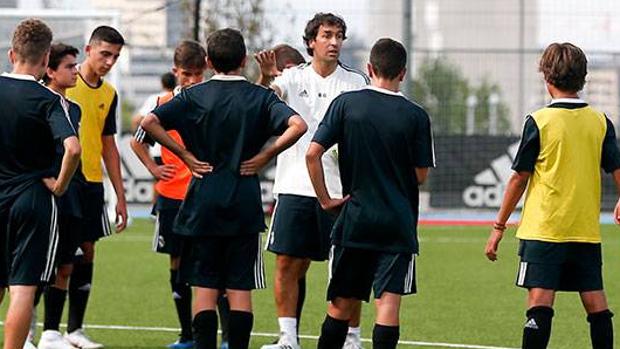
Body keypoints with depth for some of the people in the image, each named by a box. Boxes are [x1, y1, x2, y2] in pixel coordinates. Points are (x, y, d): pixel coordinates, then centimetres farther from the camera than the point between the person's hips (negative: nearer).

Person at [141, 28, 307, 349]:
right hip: (245, 206, 0)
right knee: (240, 289, 4)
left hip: (203, 203, 0)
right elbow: (297, 126, -16)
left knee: (204, 287, 4)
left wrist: (184, 154, -3)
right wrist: (265, 156, -6)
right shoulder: (260, 97, 0)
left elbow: (149, 123, -10)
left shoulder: (194, 96, 1)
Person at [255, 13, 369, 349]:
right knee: (287, 263, -1)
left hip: (339, 190, -1)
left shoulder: (355, 82, 5)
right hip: (295, 186, 1)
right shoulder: (294, 78, 7)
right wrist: (265, 78, -33)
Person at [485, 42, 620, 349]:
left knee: (540, 302, -9)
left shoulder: (539, 121, -7)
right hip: (587, 231, 4)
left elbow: (519, 178, -4)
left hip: (544, 229, -4)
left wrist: (499, 226, 4)